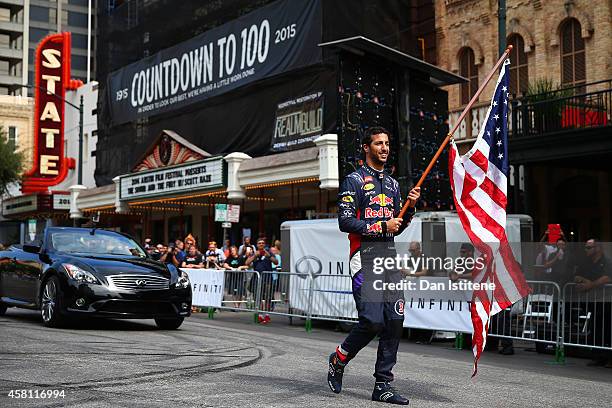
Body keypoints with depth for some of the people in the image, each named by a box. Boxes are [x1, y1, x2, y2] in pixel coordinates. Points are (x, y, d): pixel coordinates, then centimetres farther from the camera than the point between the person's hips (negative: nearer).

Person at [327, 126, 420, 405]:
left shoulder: (393, 184, 22)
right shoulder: (354, 180, 0)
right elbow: (345, 222, -10)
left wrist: (410, 206, 6)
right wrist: (381, 226, -12)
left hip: (389, 256, 7)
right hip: (365, 255, -7)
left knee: (395, 321, 0)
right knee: (372, 321, -14)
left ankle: (383, 385, 7)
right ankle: (338, 359, 13)